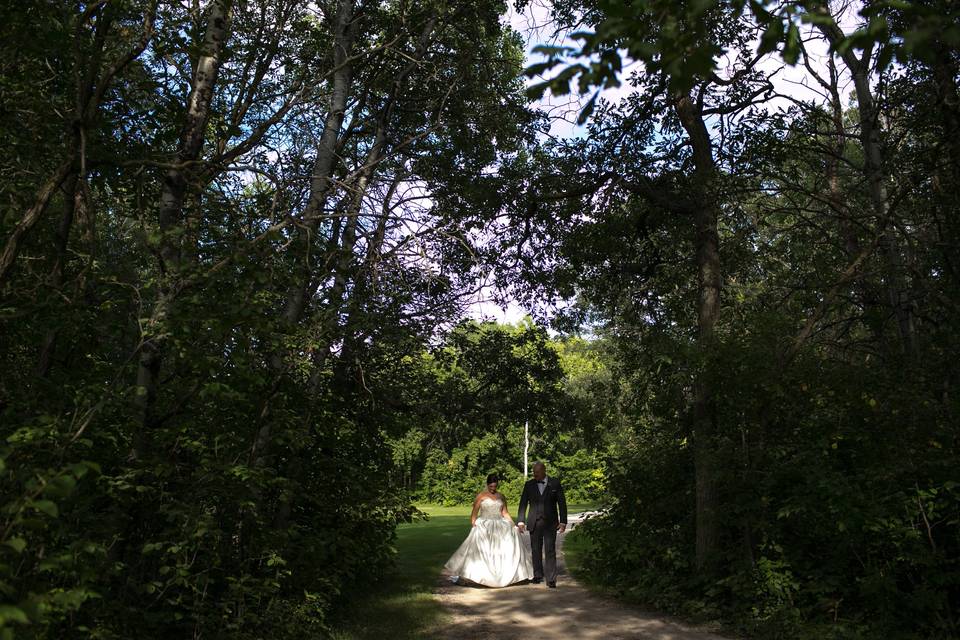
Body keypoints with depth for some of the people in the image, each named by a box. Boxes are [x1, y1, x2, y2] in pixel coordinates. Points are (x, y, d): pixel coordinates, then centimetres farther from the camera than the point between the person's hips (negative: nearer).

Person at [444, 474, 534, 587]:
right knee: (480, 550, -13)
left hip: (499, 527, 5)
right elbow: (474, 513, -3)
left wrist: (513, 525, 4)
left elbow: (505, 513, 13)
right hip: (484, 527, -4)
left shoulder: (501, 496, 11)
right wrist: (473, 526, -14)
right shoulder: (481, 496, -2)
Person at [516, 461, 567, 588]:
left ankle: (551, 579, -3)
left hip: (550, 523, -2)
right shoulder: (529, 485, 4)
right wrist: (520, 521, -3)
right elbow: (523, 503, 5)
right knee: (536, 550, 9)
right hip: (534, 523, 2)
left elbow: (562, 503, 1)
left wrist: (563, 521, -5)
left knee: (550, 551, -6)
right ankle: (538, 575, 23)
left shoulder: (555, 483, 0)